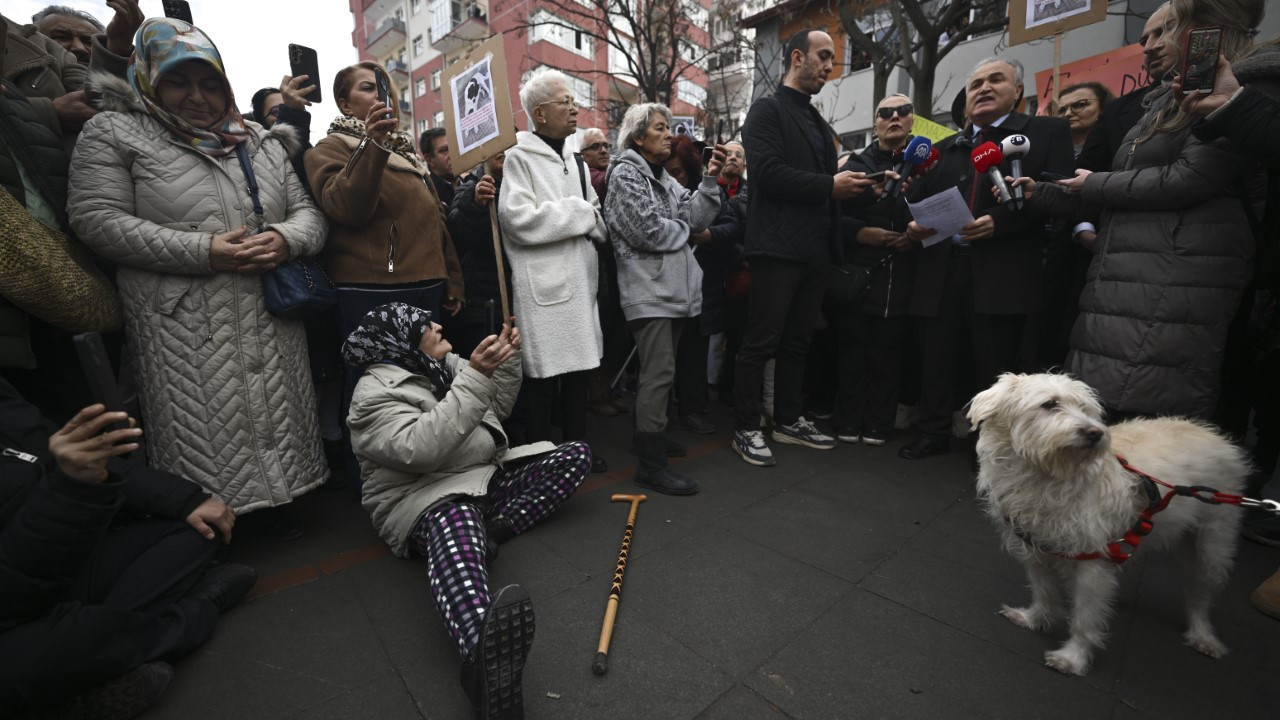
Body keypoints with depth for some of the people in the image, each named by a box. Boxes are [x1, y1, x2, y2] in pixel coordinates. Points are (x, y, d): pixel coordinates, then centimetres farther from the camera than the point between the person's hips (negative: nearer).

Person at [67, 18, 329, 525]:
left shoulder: (262, 143, 16)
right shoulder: (114, 132, 5)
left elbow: (308, 212, 11)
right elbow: (96, 219, -4)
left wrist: (286, 238, -12)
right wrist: (201, 251, -16)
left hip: (271, 321, 3)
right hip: (184, 328, -3)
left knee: (278, 420, 8)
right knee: (204, 434, 0)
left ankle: (282, 504, 27)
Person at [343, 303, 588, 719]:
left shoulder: (444, 365, 13)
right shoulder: (376, 393, -11)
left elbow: (495, 412, 17)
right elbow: (421, 449, -29)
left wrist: (508, 360, 2)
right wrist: (475, 376, -32)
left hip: (486, 478, 8)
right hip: (428, 499, -8)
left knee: (576, 455, 0)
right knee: (455, 523, -44)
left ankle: (493, 529, -18)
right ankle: (486, 660, -72)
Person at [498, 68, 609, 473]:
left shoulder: (573, 162, 19)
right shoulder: (518, 157, -3)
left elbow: (598, 225, 19)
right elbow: (520, 220, -18)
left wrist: (592, 218, -5)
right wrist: (581, 212, -9)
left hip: (580, 280, 7)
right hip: (543, 284, -7)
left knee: (579, 369, 11)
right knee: (543, 374, 0)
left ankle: (577, 448, 26)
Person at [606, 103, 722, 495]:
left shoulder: (663, 178, 22)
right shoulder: (625, 173, -2)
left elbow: (696, 216, 11)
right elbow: (648, 231, -15)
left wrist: (710, 178, 1)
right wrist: (687, 231, 0)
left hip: (674, 287, 9)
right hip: (649, 290, -9)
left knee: (658, 372, 13)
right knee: (659, 374, -13)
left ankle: (651, 439, 26)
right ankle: (651, 464, -7)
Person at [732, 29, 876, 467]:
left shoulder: (818, 122, 25)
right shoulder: (767, 110, -1)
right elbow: (768, 172, -16)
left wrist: (853, 185, 6)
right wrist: (829, 185, -14)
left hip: (814, 250, 9)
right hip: (778, 248, -8)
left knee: (797, 342, 12)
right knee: (761, 342, -4)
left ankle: (788, 420, 23)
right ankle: (745, 429, 6)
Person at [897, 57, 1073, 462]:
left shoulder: (1047, 132, 10)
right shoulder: (946, 147, 22)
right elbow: (921, 199, 16)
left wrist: (999, 221, -17)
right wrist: (915, 224, -6)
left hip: (1000, 273, -3)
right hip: (941, 272, 4)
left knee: (994, 366, 3)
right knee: (936, 360, 6)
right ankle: (934, 433, 19)